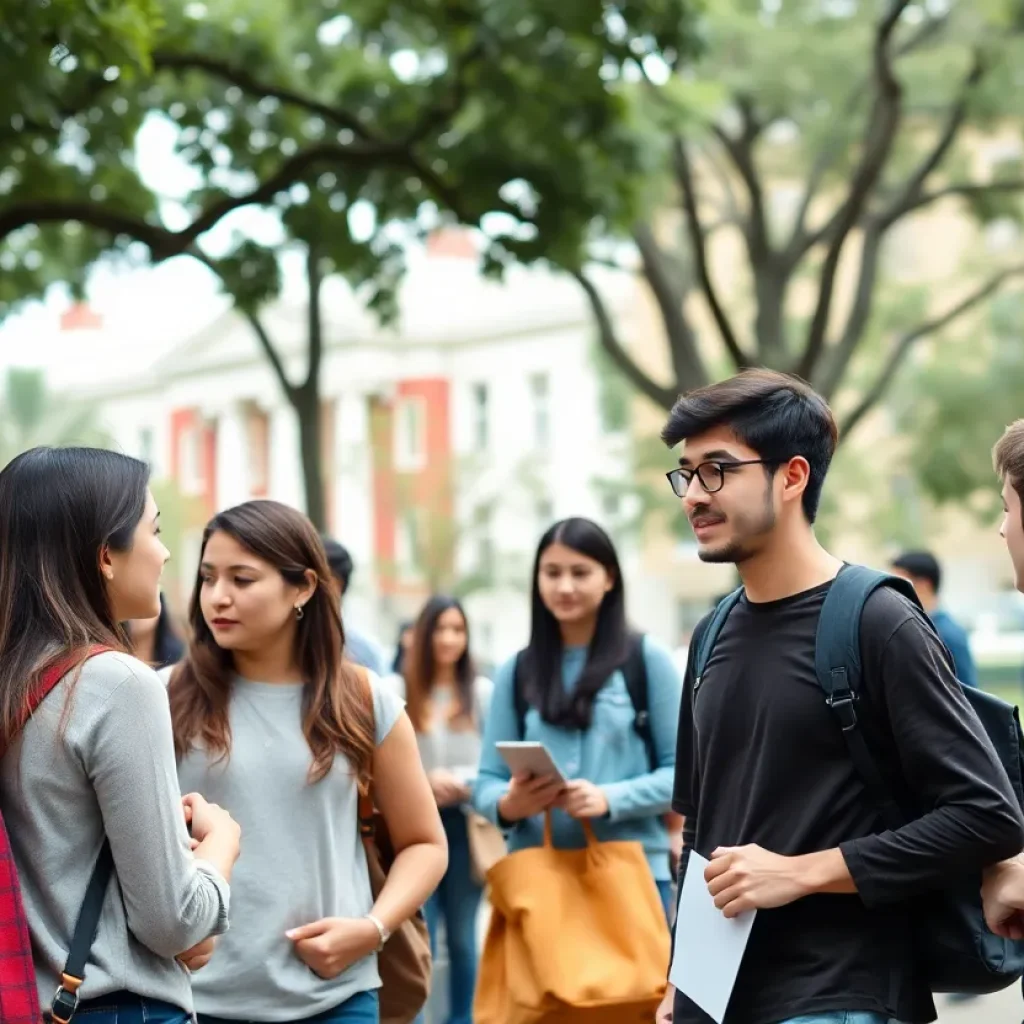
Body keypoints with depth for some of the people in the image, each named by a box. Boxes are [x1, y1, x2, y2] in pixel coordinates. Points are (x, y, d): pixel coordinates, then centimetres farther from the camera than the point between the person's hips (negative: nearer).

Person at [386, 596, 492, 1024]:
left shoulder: (483, 692, 3)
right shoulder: (397, 691, 0)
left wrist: (461, 782, -16)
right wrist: (422, 783, -16)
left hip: (465, 826, 1)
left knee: (462, 937, 10)